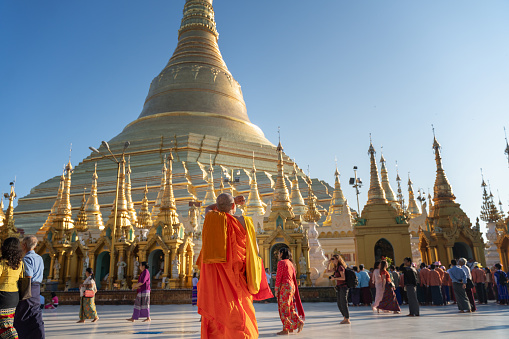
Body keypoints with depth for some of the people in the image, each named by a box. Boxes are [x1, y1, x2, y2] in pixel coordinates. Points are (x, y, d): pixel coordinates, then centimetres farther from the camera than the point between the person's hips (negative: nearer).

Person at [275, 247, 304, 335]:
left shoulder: (281, 262, -9)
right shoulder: (290, 263, 16)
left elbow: (278, 277, -13)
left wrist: (276, 289, -9)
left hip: (285, 286, -8)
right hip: (291, 286, 8)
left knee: (284, 307, -3)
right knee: (290, 307, 13)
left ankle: (285, 329, 1)